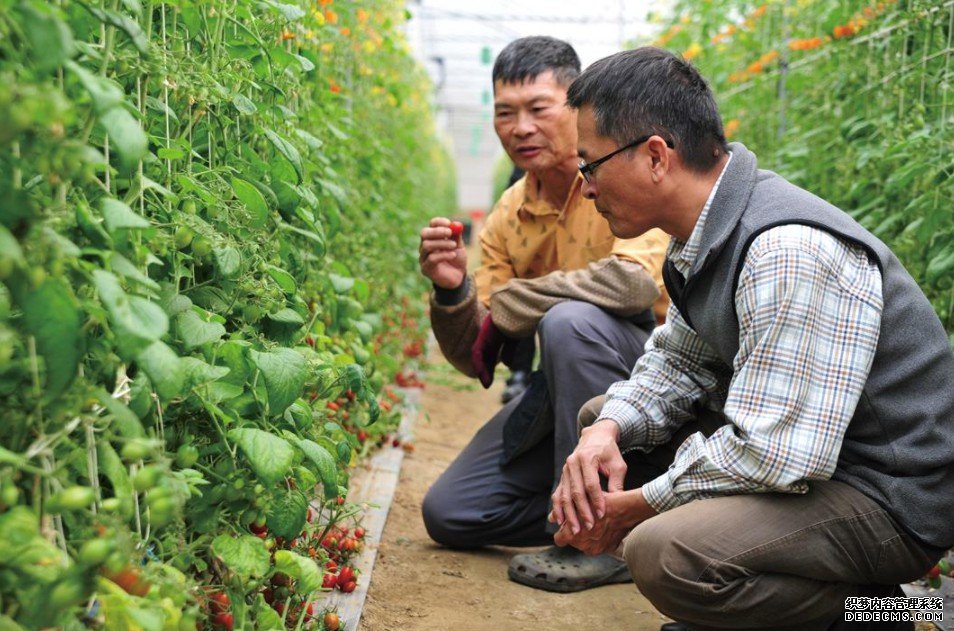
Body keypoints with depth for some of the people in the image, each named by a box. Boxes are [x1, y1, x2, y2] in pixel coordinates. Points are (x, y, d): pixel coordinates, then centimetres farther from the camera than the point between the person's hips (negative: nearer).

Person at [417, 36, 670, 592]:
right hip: (563, 390, 7)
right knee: (448, 513, 1)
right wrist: (453, 292, -21)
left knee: (570, 322, -36)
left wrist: (508, 302, -22)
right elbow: (476, 361, 2)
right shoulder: (508, 217, 1)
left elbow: (636, 280, -36)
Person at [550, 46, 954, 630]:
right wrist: (607, 431, -8)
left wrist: (634, 507, -18)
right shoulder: (709, 232, 2)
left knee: (663, 554, -32)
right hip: (797, 446, 9)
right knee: (603, 420, 11)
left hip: (889, 498, -9)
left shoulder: (788, 254, -29)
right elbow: (679, 359, 12)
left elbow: (773, 455, -30)